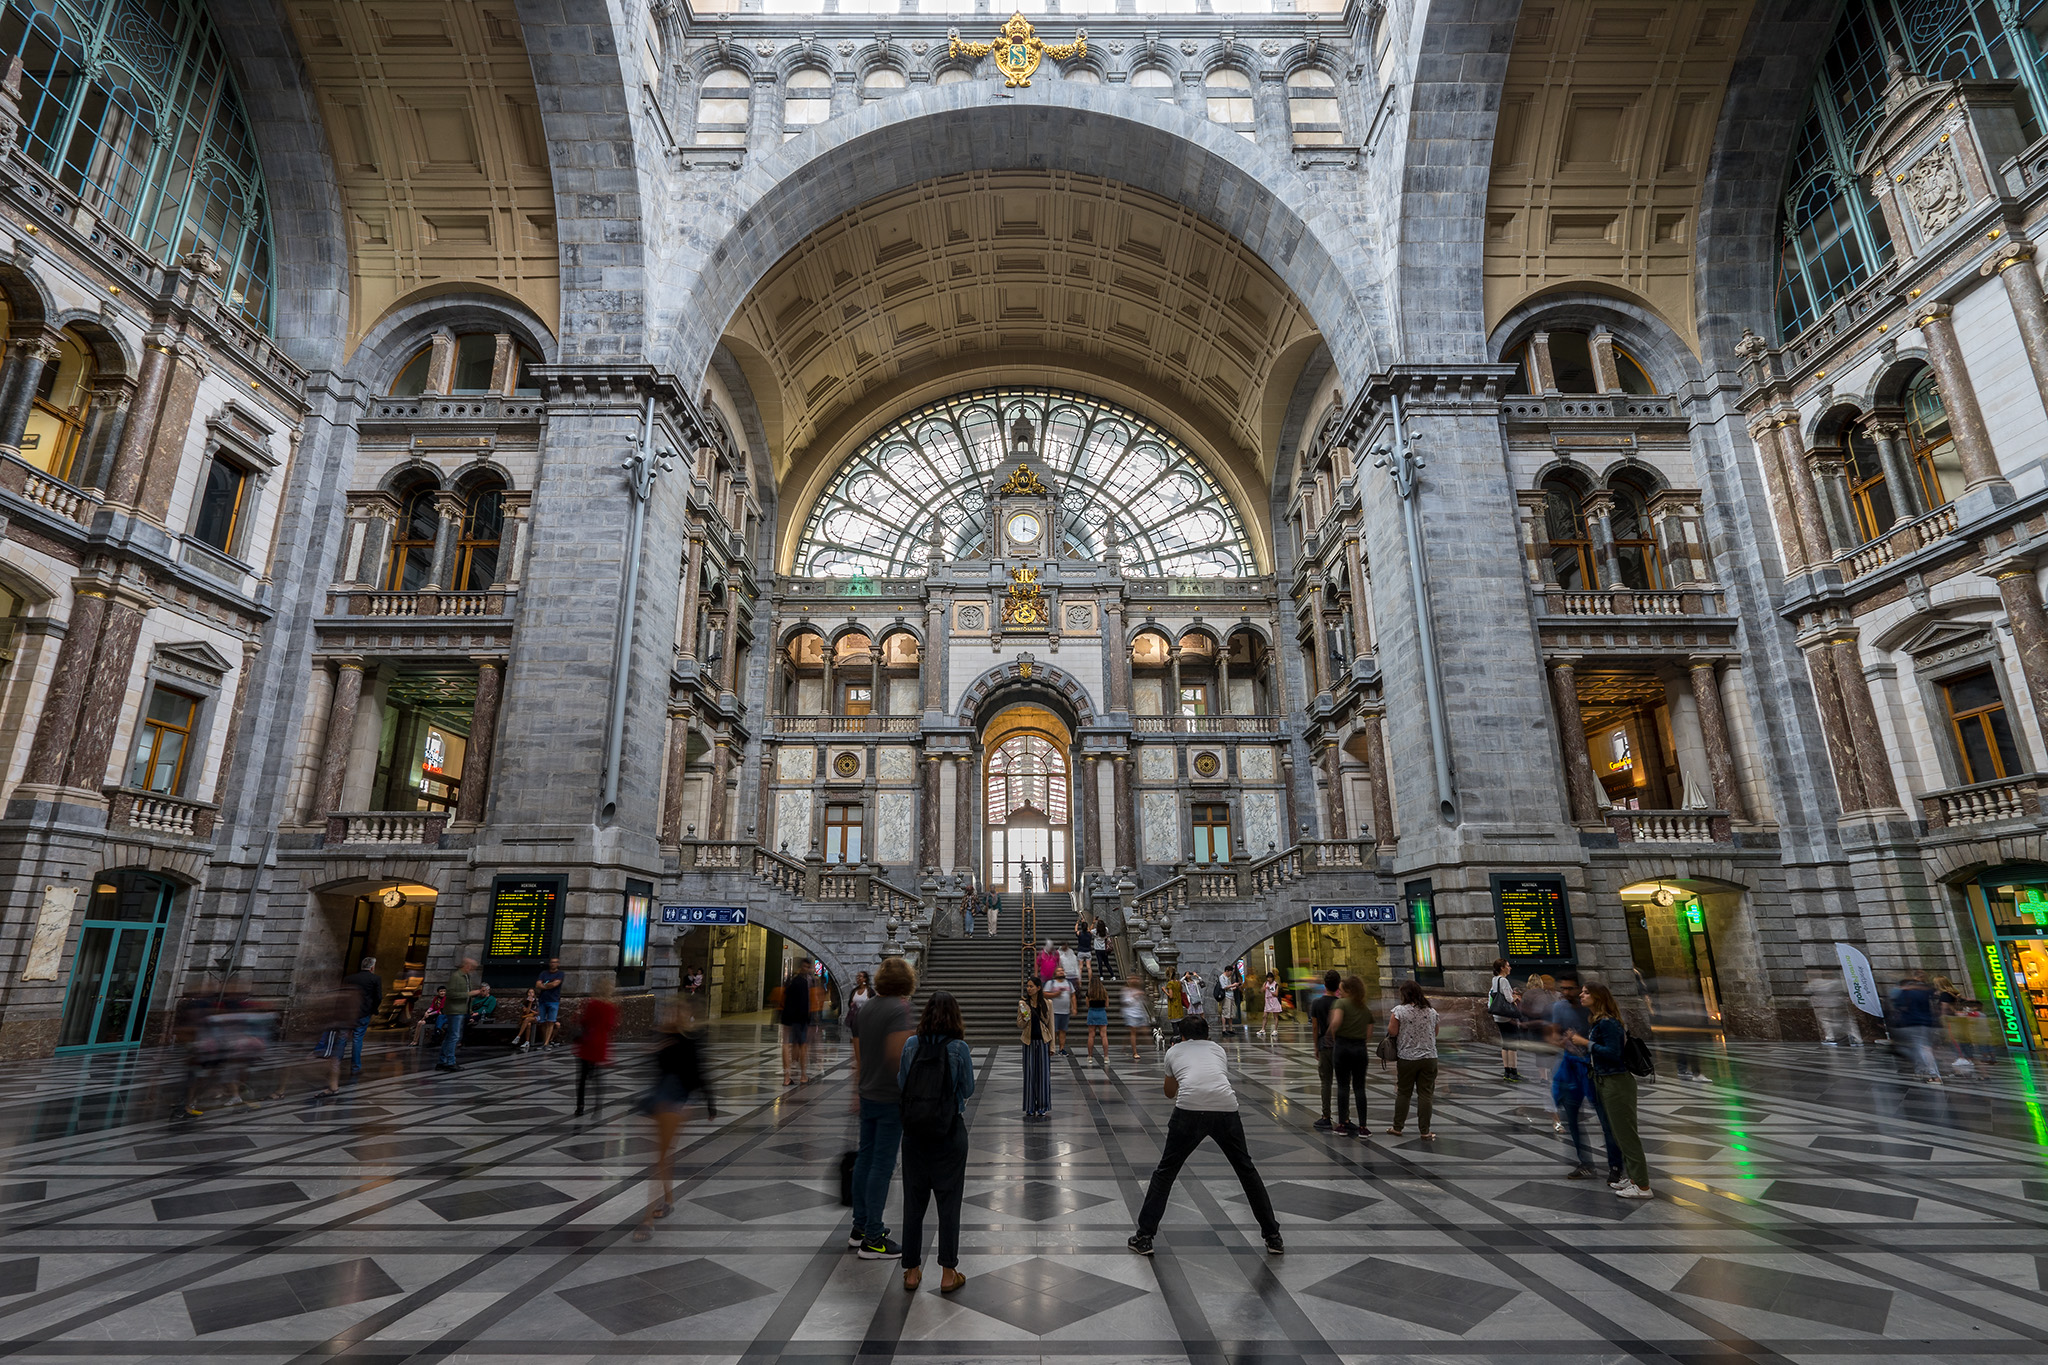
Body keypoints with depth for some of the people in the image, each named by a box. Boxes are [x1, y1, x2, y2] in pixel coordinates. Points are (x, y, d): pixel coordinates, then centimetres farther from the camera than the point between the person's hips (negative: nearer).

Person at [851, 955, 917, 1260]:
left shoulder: (867, 1007, 5)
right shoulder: (899, 1009, -19)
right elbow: (896, 1054, -25)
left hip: (868, 1094, 8)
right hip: (891, 1097, -8)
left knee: (865, 1158, 16)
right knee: (883, 1165, -1)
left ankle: (860, 1226, 26)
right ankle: (872, 1239, 5)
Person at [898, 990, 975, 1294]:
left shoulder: (911, 1044, -6)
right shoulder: (959, 1047, -14)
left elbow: (901, 1085, 3)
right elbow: (968, 1089, -4)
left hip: (914, 1132, 2)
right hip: (949, 1132, -2)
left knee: (914, 1200, 14)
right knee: (949, 1201, 9)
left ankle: (911, 1271, 24)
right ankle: (948, 1273, 16)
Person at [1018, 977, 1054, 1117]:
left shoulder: (1047, 1004, 1)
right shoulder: (1023, 1004, 1)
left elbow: (1051, 1025, 4)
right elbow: (1020, 1025, 3)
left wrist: (1052, 1046, 1)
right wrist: (1024, 1018, -19)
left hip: (1043, 1042, 0)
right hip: (1029, 1042, 0)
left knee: (1043, 1073, 2)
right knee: (1029, 1074, 3)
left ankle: (1042, 1107, 13)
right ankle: (1030, 1108, 12)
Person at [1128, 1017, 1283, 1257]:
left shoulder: (1173, 1051, 27)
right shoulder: (1219, 1049, 30)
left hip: (1189, 1111, -2)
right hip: (1226, 1109, 2)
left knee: (1165, 1172, 16)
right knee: (1246, 1170, 24)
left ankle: (1144, 1237, 18)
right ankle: (1273, 1237, 30)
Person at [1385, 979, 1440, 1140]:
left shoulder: (1399, 1010, -11)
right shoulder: (1431, 1011, 2)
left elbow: (1392, 1032, -10)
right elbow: (1435, 1033, 14)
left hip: (1406, 1059, -2)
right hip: (1429, 1057, 2)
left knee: (1403, 1093, 10)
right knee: (1425, 1094, 6)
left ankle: (1397, 1128, 18)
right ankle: (1425, 1132, 9)